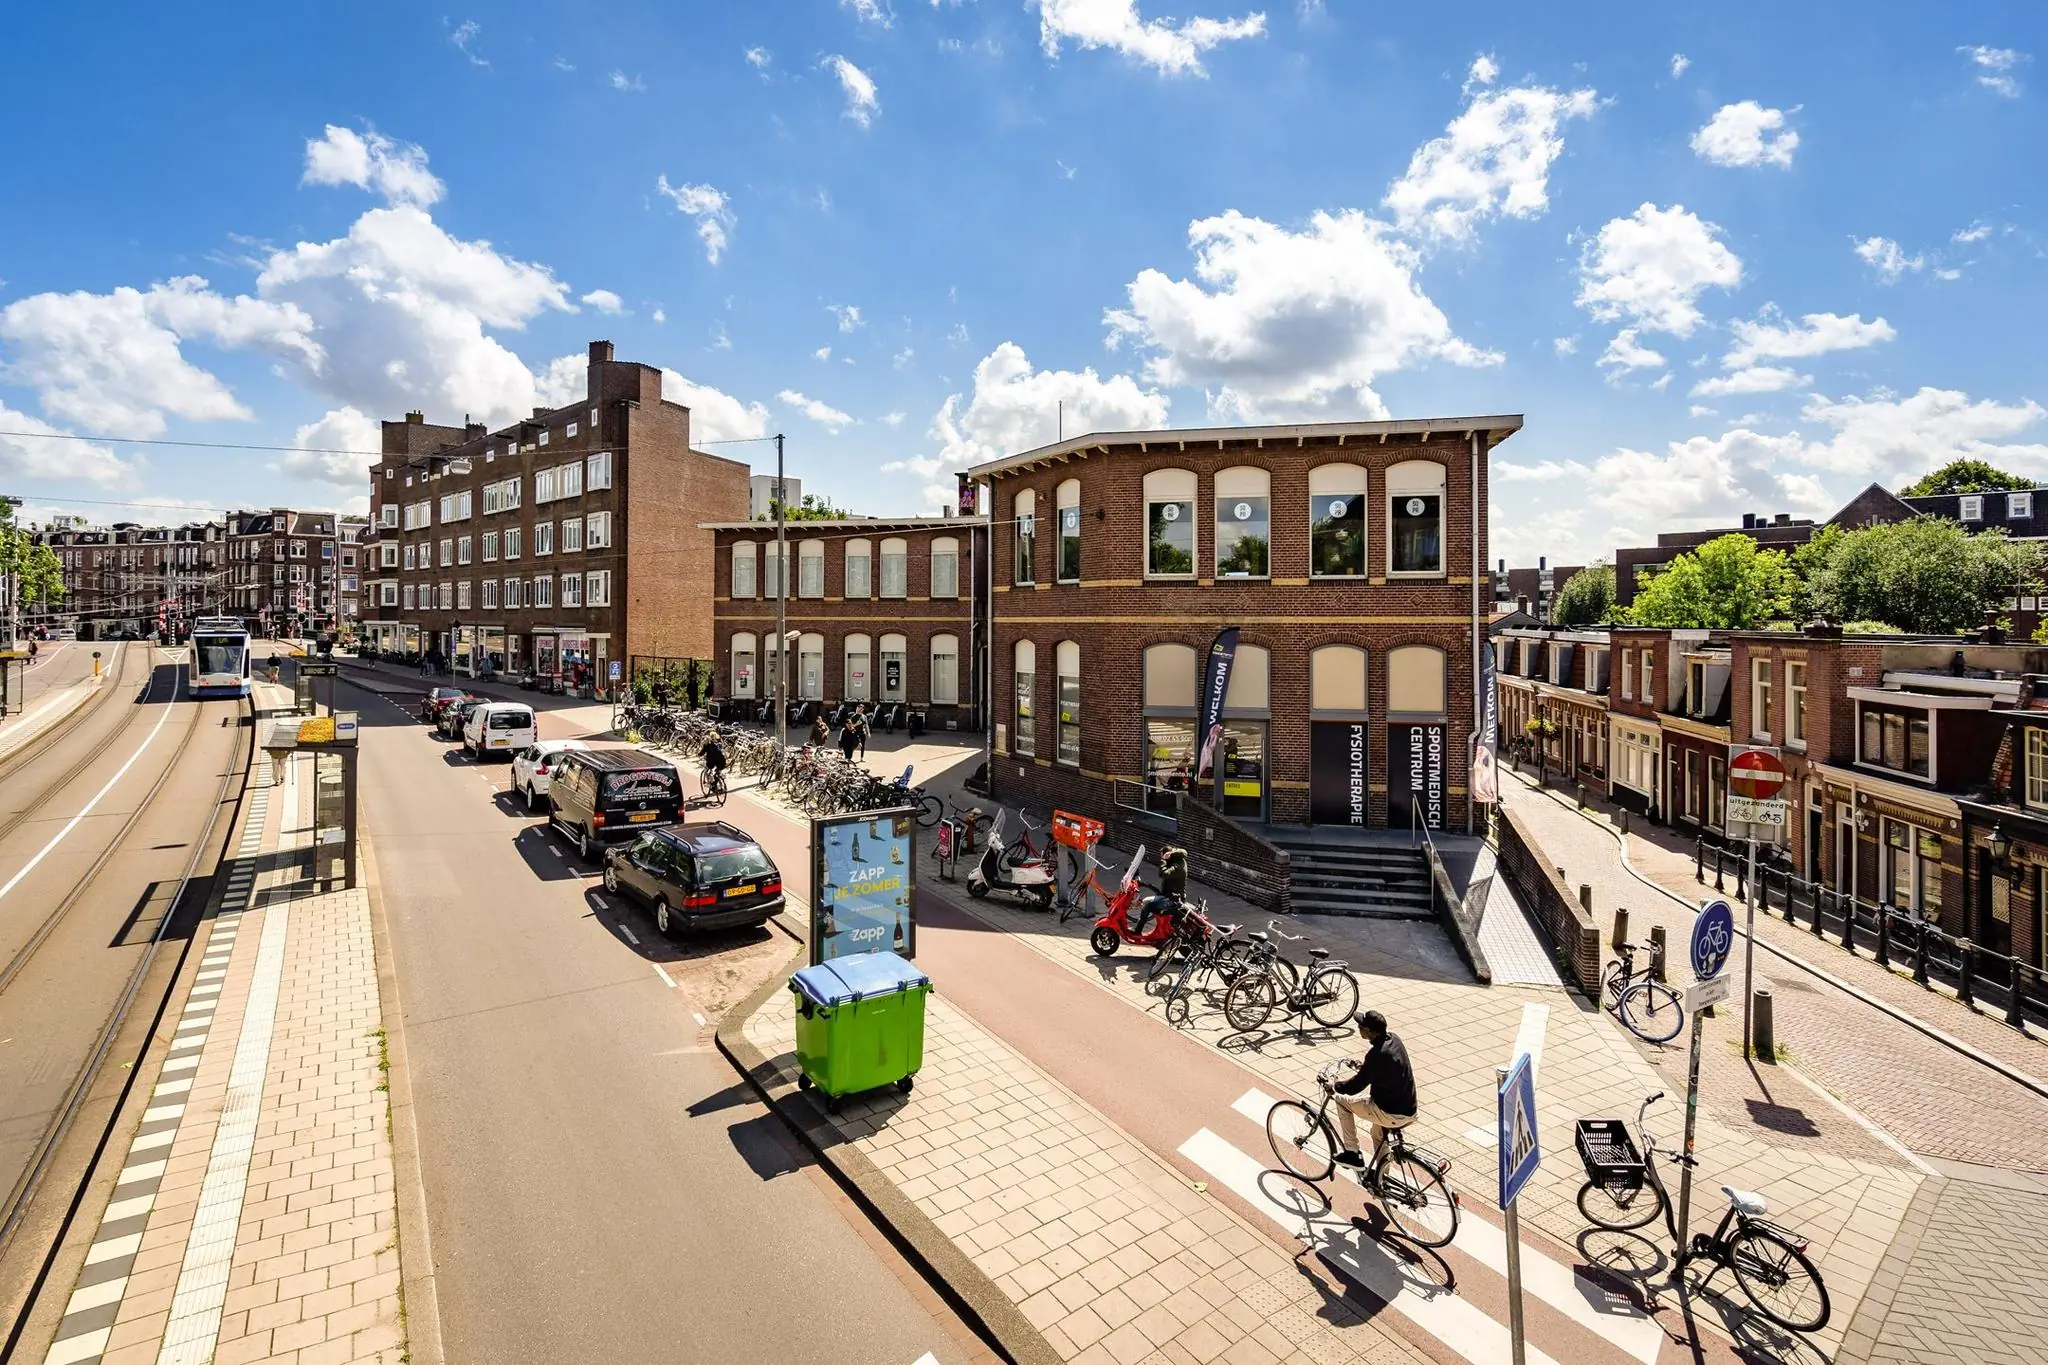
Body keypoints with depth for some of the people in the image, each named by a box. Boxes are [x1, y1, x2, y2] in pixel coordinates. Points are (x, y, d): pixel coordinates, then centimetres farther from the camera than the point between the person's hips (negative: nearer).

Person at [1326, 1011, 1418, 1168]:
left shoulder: (1377, 1055, -27)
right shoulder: (1394, 1039, -3)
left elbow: (1356, 1086, -20)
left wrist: (1334, 1086, -4)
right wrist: (1365, 1064, 23)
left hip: (1392, 1115, -8)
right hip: (1409, 1110, 8)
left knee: (1342, 1100, 7)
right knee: (1378, 1134, 34)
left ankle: (1352, 1153, 15)